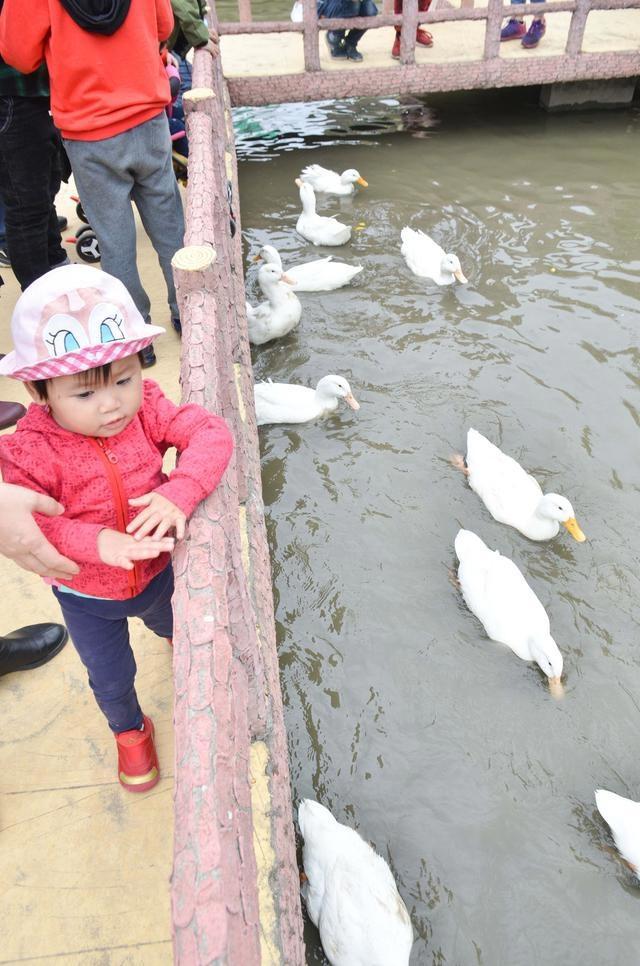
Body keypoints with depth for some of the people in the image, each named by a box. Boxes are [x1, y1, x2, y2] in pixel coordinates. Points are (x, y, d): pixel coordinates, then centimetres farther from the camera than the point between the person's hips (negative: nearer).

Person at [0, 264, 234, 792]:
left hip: (158, 571, 2)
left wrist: (179, 493, -46)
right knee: (111, 678, 22)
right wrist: (97, 543, -47)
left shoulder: (146, 408, -22)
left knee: (174, 627, 35)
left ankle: (175, 631, 74)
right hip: (87, 597, -1)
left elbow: (211, 432, -30)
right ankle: (130, 730, 56)